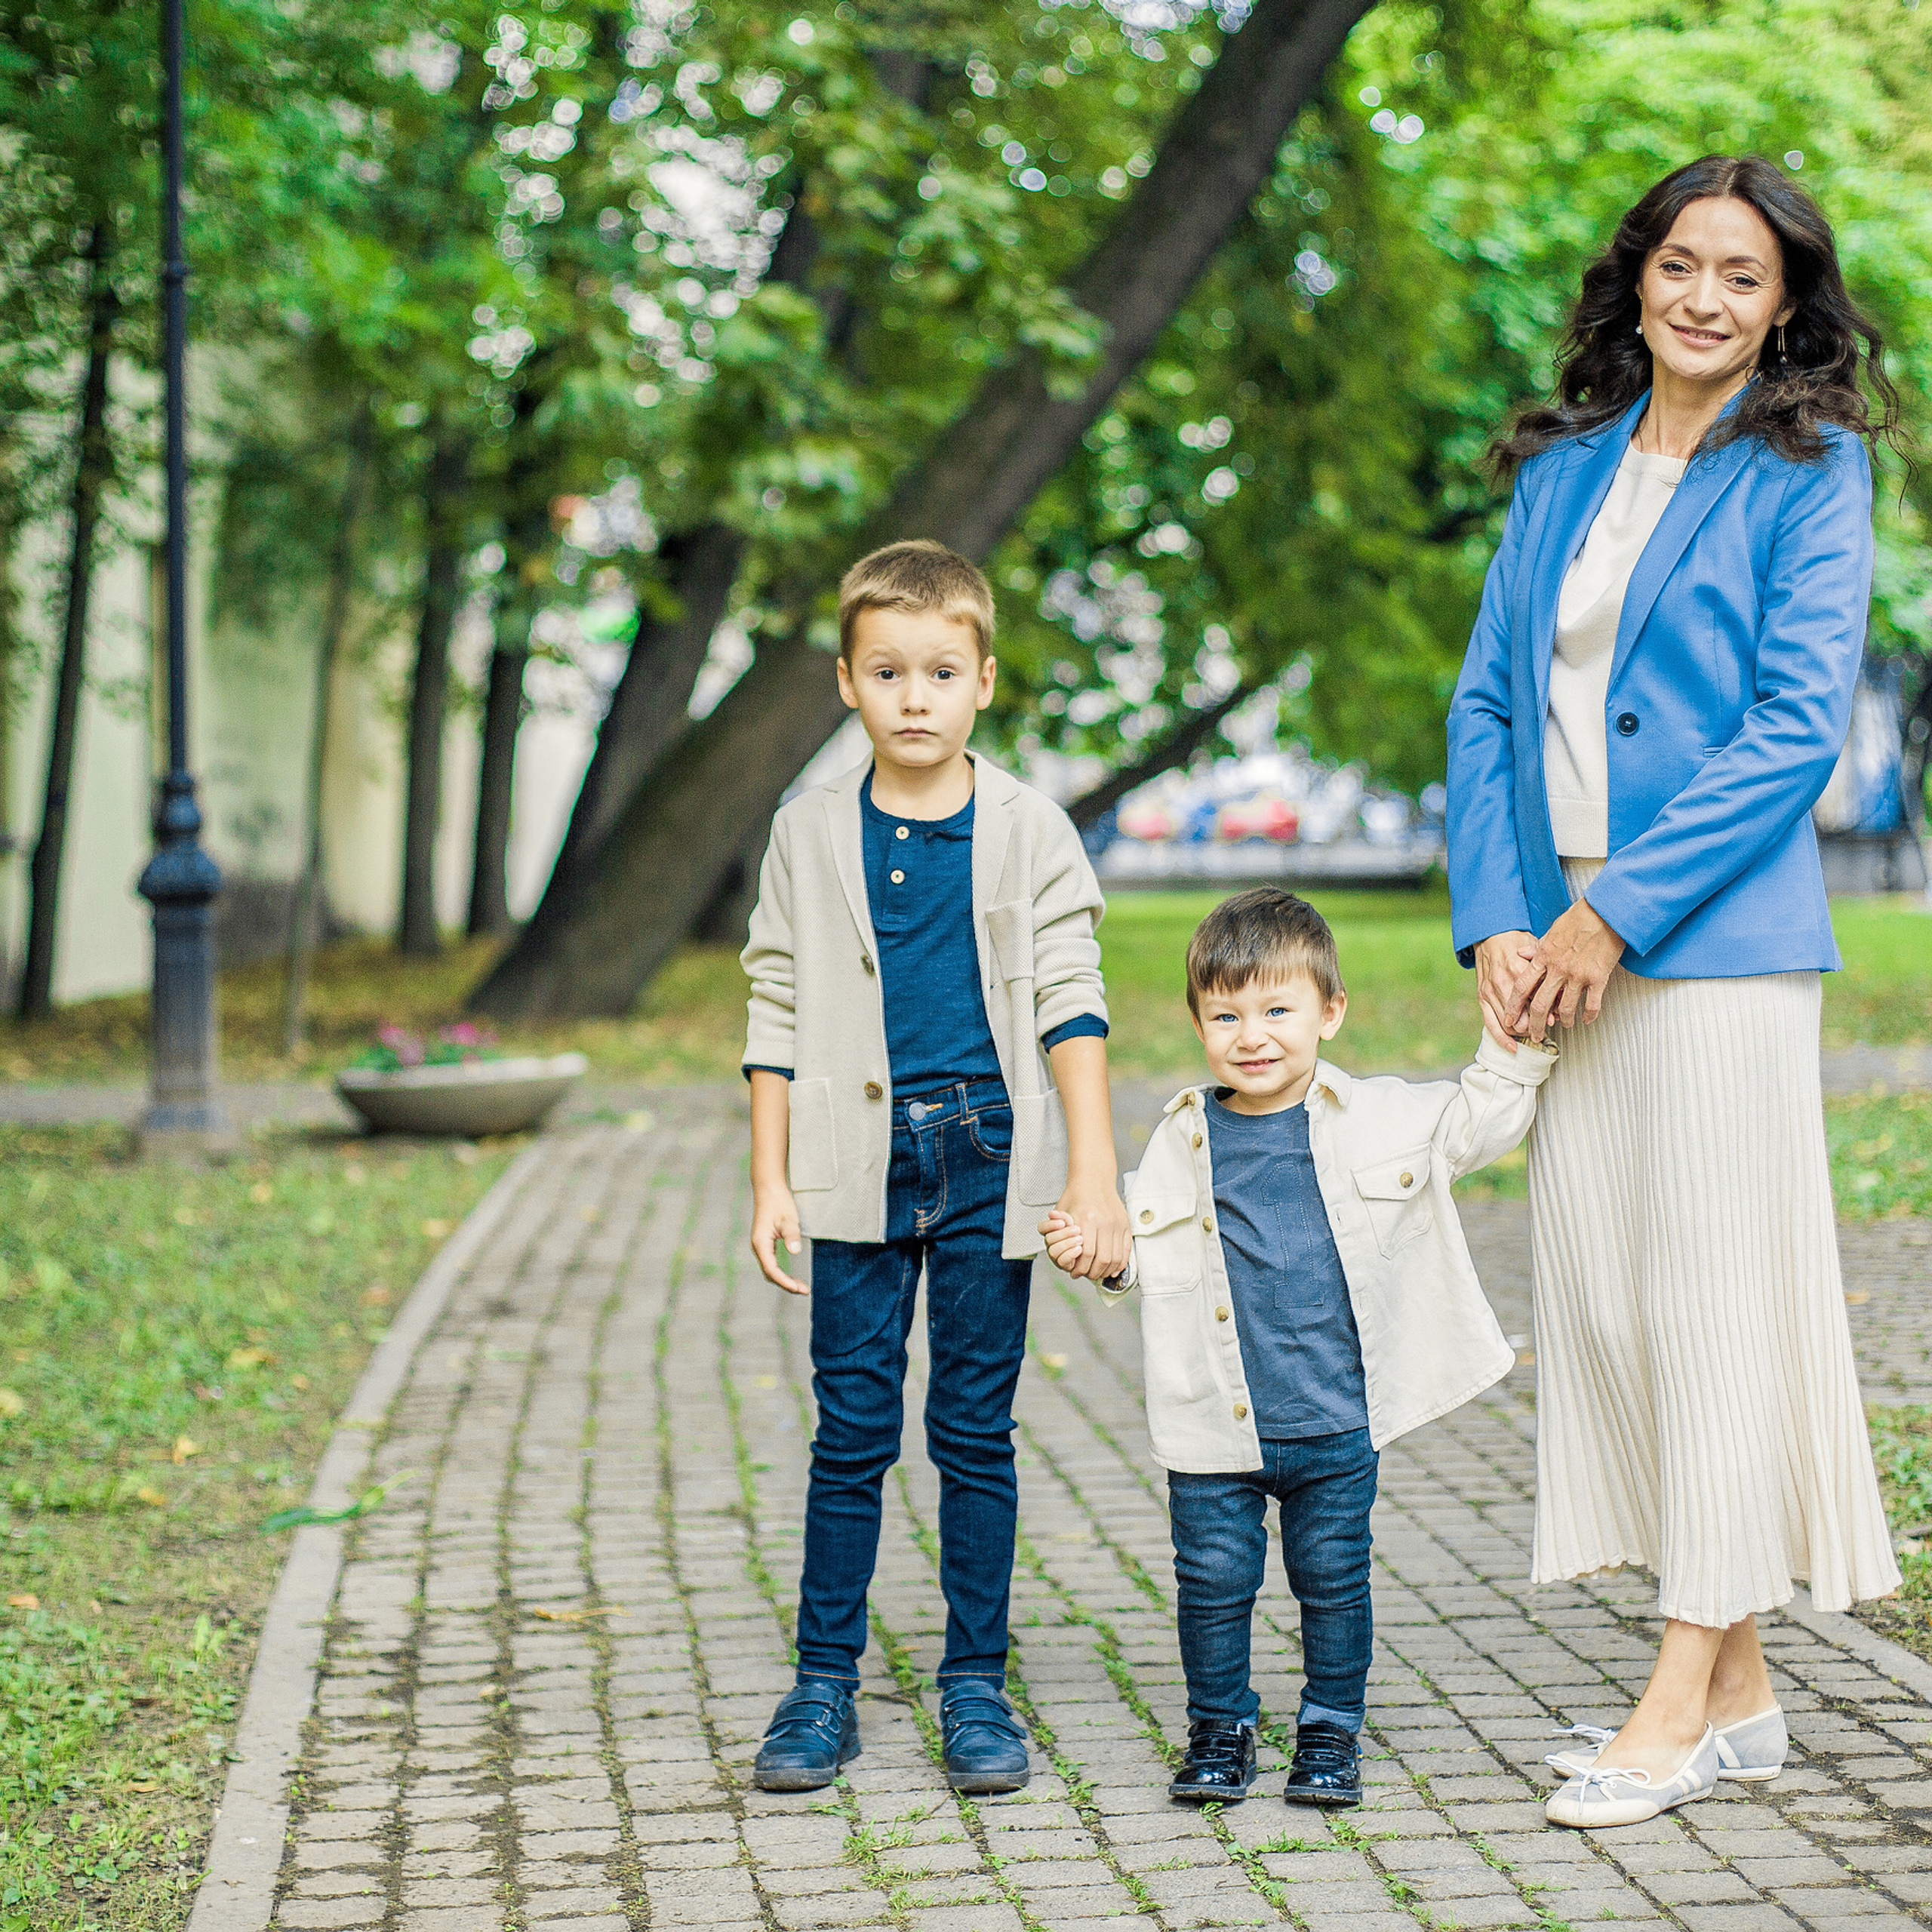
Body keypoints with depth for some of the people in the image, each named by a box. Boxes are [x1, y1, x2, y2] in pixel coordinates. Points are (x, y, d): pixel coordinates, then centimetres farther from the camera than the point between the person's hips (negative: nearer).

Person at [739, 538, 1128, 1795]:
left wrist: (1094, 1174, -9)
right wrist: (771, 1181, 2)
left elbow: (1070, 1006, -2)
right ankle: (824, 1687, 12)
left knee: (978, 1429, 6)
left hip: (989, 1158, -1)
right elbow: (778, 1016, 8)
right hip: (860, 1166, 1)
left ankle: (977, 1687, 16)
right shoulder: (811, 838, 4)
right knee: (852, 1429, 3)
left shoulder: (1031, 832, 1)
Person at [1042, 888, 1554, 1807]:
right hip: (1216, 1427, 1)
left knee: (1334, 1578, 9)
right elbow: (1144, 1249, 9)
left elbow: (1482, 1118, 8)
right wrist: (1095, 1249, -9)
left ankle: (1331, 1732, 25)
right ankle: (1219, 1731, 25)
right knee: (1214, 1579, 7)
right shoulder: (1183, 1141, 2)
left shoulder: (1377, 1120, -1)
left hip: (1336, 1421, 0)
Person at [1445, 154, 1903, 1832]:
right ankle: (1737, 1697, 16)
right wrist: (1496, 919, -1)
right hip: (1564, 942, 6)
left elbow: (1800, 722, -10)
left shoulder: (1808, 470, -1)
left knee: (1713, 1292, -4)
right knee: (1600, 1296, 6)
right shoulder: (1563, 469, 15)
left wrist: (1616, 910, -14)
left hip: (1716, 942, -6)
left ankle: (1683, 1698, 4)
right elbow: (1489, 702, 12)